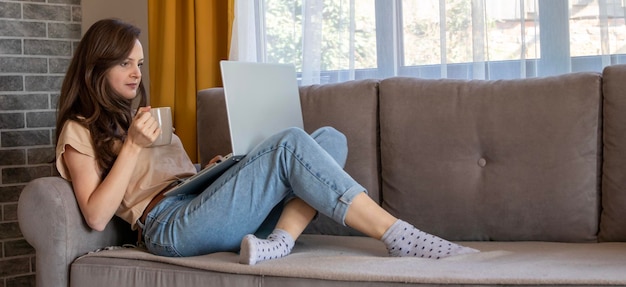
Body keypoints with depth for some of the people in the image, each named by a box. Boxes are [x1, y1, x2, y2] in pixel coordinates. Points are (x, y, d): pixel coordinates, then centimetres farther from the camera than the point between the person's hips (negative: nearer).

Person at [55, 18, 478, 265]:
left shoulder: (138, 118, 34)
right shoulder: (80, 131, 9)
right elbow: (96, 216, -7)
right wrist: (133, 145, -11)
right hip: (171, 226, -8)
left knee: (329, 139, -8)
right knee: (290, 144, -26)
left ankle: (280, 240, -32)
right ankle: (400, 237, -28)